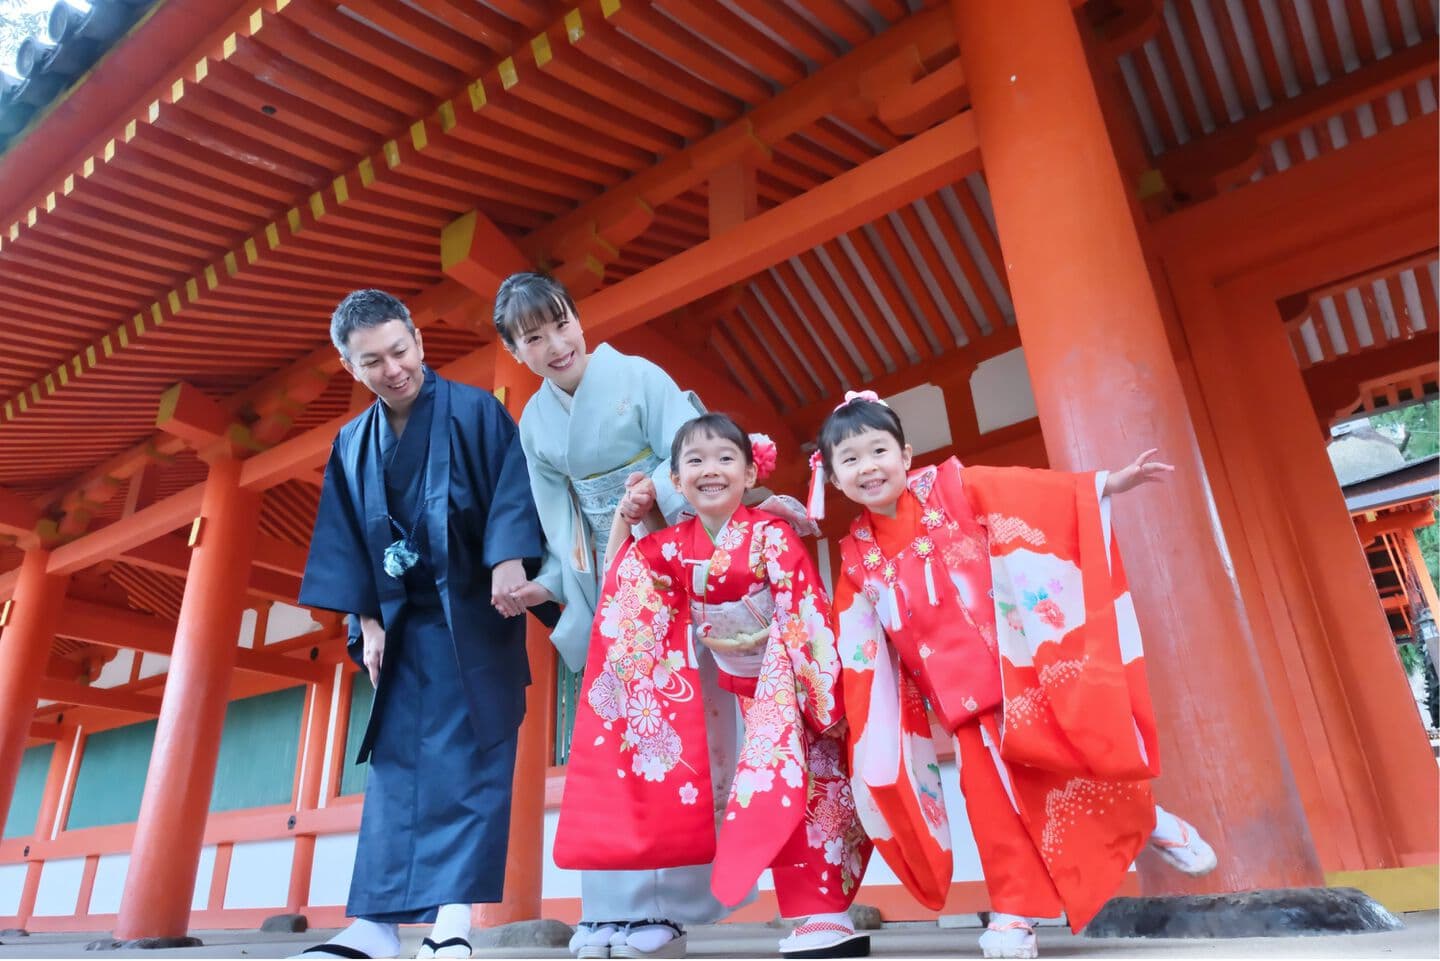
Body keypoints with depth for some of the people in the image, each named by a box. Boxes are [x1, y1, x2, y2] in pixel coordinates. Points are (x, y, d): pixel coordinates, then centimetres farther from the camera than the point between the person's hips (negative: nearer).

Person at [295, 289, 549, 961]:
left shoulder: (476, 412, -2)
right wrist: (366, 619, 3)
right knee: (396, 762, 3)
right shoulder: (352, 446, 12)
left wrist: (508, 559, -24)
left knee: (465, 755, -7)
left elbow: (513, 489, -10)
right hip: (403, 621, 5)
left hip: (473, 613, -5)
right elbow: (347, 541, 11)